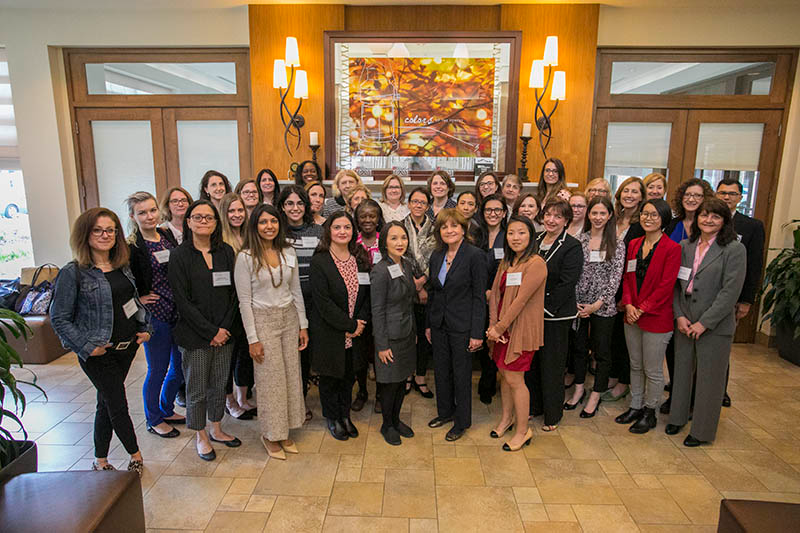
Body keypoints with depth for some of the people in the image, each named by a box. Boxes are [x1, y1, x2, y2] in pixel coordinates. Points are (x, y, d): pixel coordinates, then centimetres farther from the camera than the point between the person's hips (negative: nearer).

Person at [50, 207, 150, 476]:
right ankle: (136, 456, 23)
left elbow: (134, 300, 19)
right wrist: (87, 347, -15)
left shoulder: (122, 267, 6)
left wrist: (144, 328, 7)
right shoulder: (72, 273, -12)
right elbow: (59, 319, -10)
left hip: (127, 347, 6)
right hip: (99, 353, -5)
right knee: (118, 405, 3)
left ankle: (100, 461, 32)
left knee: (107, 403, 17)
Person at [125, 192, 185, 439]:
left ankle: (167, 409, 38)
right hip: (154, 316, -6)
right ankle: (154, 419, 28)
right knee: (157, 369, 7)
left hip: (179, 313, 6)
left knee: (180, 366, 16)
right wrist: (137, 299, -11)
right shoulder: (131, 247, -11)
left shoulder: (168, 236, 6)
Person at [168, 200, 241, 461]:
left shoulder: (226, 252, 4)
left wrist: (224, 327, -6)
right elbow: (182, 300, -11)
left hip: (224, 332, 4)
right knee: (197, 388, 8)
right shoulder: (180, 255, -6)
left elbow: (233, 293, 4)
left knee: (219, 384, 15)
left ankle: (216, 429, 34)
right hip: (194, 335, -3)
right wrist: (211, 332, -13)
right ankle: (201, 437, 27)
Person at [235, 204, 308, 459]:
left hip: (289, 318, 4)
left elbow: (296, 291, 9)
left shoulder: (289, 252, 4)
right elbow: (244, 301, -9)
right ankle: (270, 434, 22)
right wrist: (253, 338, -11)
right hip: (263, 320, -4)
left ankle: (284, 431, 26)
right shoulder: (246, 257, -9)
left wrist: (303, 325, 6)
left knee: (291, 375, 8)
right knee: (271, 378, 1)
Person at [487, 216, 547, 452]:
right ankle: (506, 419, 36)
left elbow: (521, 300, -20)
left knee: (514, 379, 0)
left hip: (522, 328, -7)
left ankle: (523, 431, 18)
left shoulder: (536, 264, -16)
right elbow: (495, 293, 5)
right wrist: (493, 325, -7)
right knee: (504, 374, 16)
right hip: (501, 327, 7)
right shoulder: (506, 262, 9)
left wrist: (499, 327, -14)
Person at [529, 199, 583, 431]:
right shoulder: (535, 240, 7)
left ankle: (552, 415, 23)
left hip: (556, 315, -5)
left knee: (552, 364, 5)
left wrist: (546, 307, -18)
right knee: (530, 361, 14)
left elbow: (566, 284, -16)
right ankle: (533, 406, 32)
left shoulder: (572, 247, -10)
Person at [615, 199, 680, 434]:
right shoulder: (634, 244, 7)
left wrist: (642, 309, -15)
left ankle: (649, 412, 24)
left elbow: (666, 286, -15)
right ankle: (635, 407, 32)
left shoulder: (672, 249, -11)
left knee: (653, 370, 7)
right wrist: (628, 304, -6)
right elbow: (627, 277, 8)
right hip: (632, 316, 6)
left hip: (656, 318, -6)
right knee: (636, 366, 18)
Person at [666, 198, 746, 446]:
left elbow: (730, 291, -13)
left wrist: (704, 323, -15)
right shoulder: (685, 246, 5)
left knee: (708, 378, 7)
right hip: (684, 323, 4)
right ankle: (678, 416, 35)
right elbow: (676, 284, 6)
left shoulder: (735, 249, -8)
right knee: (682, 371, 16)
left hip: (714, 326, -4)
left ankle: (702, 430, 23)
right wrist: (679, 315, -5)